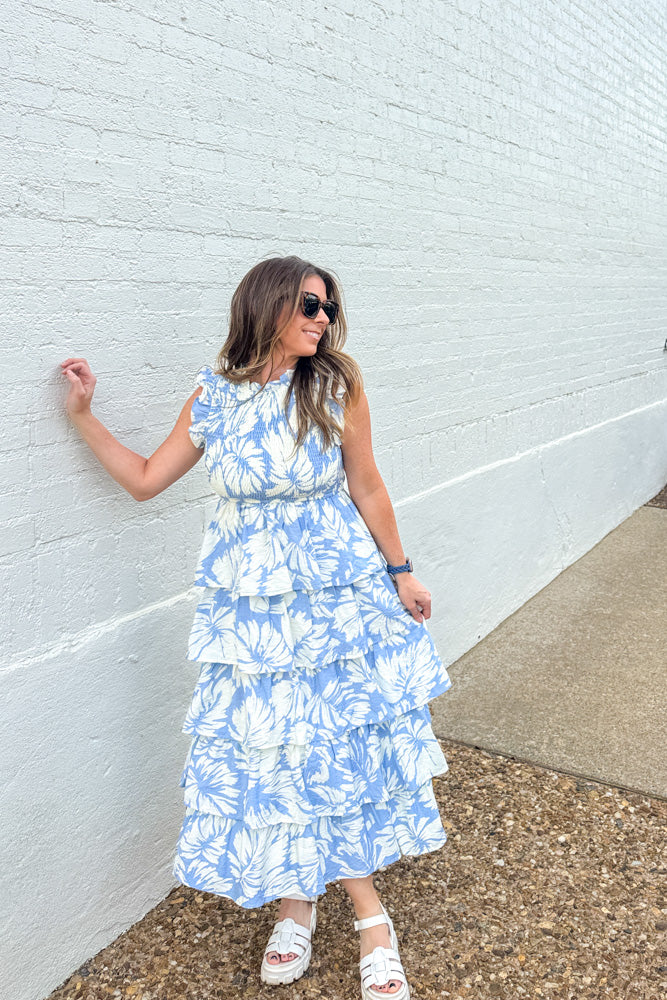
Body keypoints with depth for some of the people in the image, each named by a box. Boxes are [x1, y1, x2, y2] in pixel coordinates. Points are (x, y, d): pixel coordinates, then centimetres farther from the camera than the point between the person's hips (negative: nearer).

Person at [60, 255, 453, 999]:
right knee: (264, 749, 9)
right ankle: (296, 896, 32)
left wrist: (400, 573, 5)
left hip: (337, 594, -2)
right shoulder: (215, 396, -3)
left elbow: (366, 488, 0)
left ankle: (368, 912, 26)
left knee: (342, 746, 6)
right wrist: (83, 414, 1)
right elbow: (144, 479, 6)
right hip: (248, 600, 2)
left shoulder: (335, 387, -9)